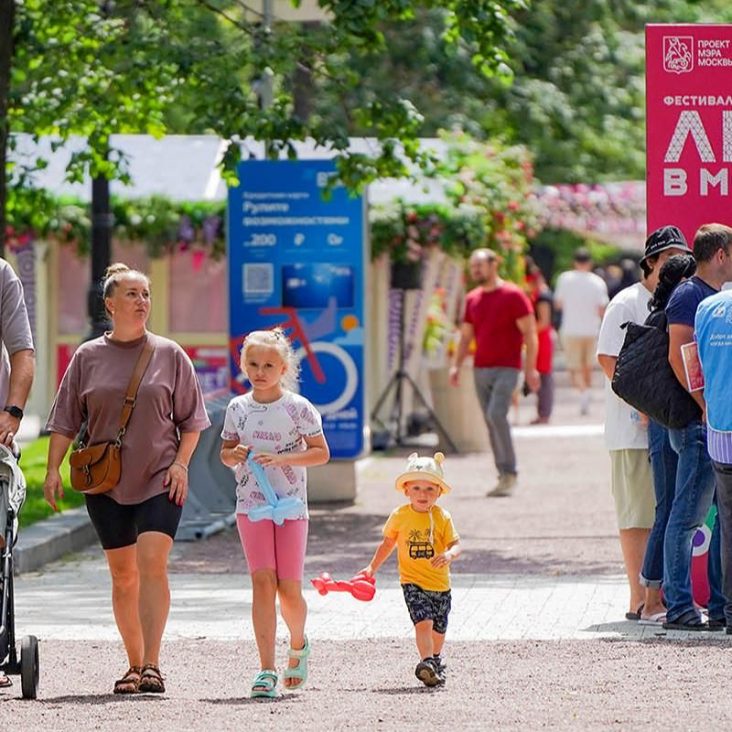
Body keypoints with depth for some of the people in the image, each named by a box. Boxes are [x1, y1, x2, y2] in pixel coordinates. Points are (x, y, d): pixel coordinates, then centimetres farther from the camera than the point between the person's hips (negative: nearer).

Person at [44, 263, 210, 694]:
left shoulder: (170, 355, 5)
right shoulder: (88, 358, 6)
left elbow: (191, 420, 9)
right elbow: (66, 420, 9)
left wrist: (181, 463, -3)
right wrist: (53, 469, 1)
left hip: (160, 480, -2)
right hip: (106, 484, 2)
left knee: (152, 563, -17)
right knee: (123, 574, 6)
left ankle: (151, 665, -20)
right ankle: (134, 664, 15)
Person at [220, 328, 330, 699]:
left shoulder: (298, 408, -3)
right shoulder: (238, 408, 6)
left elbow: (321, 453, -3)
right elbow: (225, 452, 17)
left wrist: (281, 459, -16)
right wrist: (234, 455, -8)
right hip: (251, 506, 2)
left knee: (289, 589, -1)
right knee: (262, 581, -10)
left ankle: (298, 644, 31)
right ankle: (266, 669, -12)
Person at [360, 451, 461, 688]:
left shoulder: (442, 517, -4)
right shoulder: (400, 516, -2)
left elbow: (456, 544, -7)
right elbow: (387, 544, 12)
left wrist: (449, 555, -29)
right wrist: (372, 567, 9)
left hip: (440, 583, 2)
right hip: (412, 582, -2)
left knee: (438, 629, 15)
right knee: (423, 622, -21)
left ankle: (435, 659, 40)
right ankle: (426, 662, -27)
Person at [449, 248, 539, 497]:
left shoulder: (513, 295, -4)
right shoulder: (472, 299, 13)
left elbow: (530, 333, -6)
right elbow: (465, 336, 19)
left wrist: (531, 368, -13)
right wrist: (456, 365, 7)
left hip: (506, 369, -6)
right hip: (480, 369, 6)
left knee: (496, 414, -20)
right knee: (490, 421, 4)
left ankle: (509, 473, -14)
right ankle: (504, 477, 9)